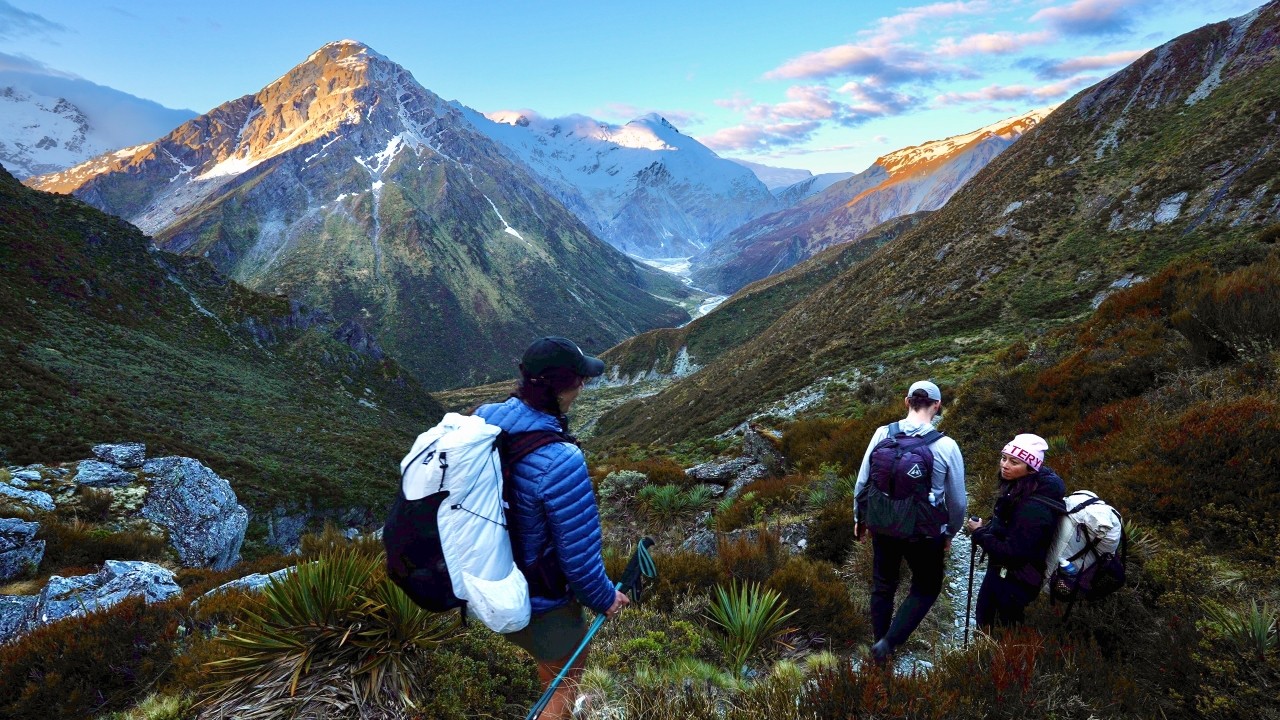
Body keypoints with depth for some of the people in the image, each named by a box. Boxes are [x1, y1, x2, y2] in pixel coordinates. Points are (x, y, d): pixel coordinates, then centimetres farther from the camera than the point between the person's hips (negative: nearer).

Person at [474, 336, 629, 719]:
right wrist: (604, 598, -6)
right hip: (536, 599, -7)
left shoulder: (483, 418, -16)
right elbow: (579, 553, -27)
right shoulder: (560, 461, -37)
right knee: (566, 675, 24)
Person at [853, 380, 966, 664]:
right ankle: (888, 643, 10)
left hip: (881, 526, 3)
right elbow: (957, 501, -7)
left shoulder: (882, 434, -10)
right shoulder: (946, 446, -17)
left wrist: (859, 518, 15)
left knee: (883, 584, 23)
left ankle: (880, 639, 39)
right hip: (924, 532, -3)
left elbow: (862, 483, -2)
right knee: (926, 588, 21)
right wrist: (949, 533, 12)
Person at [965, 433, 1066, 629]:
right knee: (984, 620, 27)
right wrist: (988, 527, -1)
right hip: (1001, 571, 9)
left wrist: (980, 533, -19)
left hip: (1015, 581, -9)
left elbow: (1014, 553, -29)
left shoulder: (1034, 507, -31)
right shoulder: (1019, 487, -3)